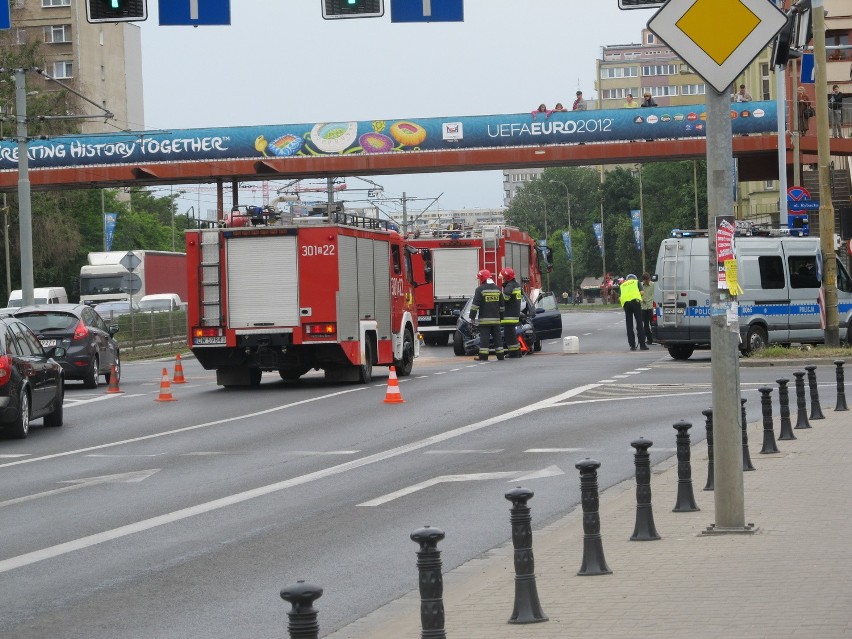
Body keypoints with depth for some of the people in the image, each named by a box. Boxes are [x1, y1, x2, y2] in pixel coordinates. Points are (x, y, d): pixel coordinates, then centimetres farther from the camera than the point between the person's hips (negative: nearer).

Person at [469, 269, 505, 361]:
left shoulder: (480, 289, -8)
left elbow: (475, 304, -11)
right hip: (496, 319, 5)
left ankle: (483, 356, -8)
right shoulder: (497, 289, 12)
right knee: (497, 336, 11)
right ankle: (500, 354, 12)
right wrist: (501, 317, 24)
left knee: (484, 337, -5)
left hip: (484, 319, -5)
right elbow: (501, 305, 17)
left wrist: (472, 316, -7)